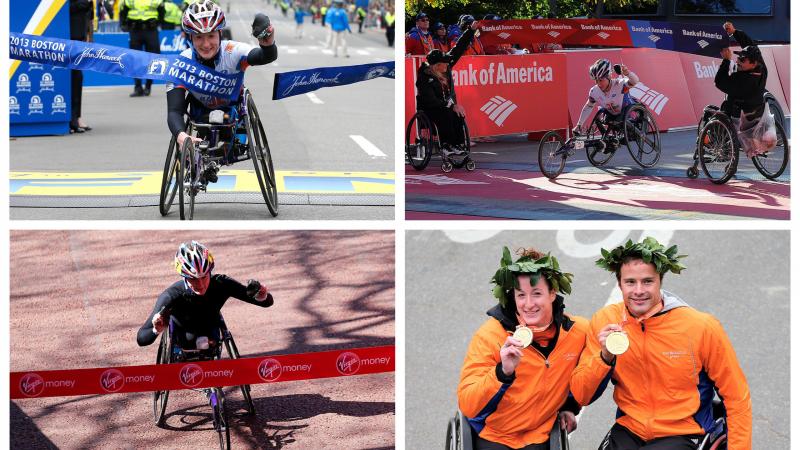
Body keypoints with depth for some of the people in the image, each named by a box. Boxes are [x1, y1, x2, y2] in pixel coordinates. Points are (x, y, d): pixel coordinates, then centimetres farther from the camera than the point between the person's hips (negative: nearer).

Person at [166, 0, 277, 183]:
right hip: (202, 109, 0)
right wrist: (181, 136, -60)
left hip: (232, 108, 1)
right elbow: (174, 111, -38)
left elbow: (267, 57, -52)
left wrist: (268, 44, -78)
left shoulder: (233, 52, -33)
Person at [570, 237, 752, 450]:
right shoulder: (604, 321, -3)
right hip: (628, 430, 3)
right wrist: (605, 357, -19)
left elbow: (737, 399, -2)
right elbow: (581, 397, -2)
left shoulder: (702, 327, -12)